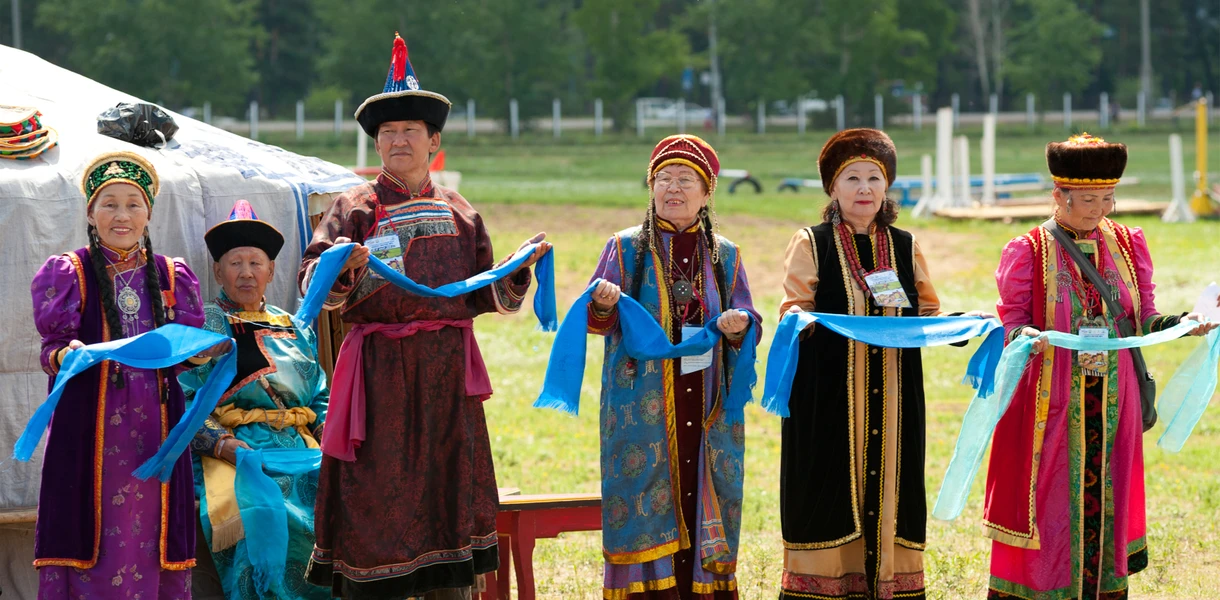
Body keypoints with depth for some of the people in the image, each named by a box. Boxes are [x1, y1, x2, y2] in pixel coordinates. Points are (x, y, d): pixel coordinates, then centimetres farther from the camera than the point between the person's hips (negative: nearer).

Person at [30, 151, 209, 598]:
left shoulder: (170, 276, 12)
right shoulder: (67, 273, 5)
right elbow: (51, 348, -2)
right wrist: (65, 355, -24)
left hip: (154, 428, 2)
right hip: (88, 426, -2)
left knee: (148, 541, 0)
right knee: (94, 535, -6)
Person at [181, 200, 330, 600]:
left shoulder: (294, 330, 24)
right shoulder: (201, 326, 9)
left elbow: (321, 400, 23)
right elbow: (181, 404, -2)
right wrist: (222, 444, -17)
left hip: (299, 449, 5)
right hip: (231, 455, -5)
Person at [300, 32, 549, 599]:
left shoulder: (460, 213, 13)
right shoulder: (355, 209, 2)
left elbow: (485, 296, 15)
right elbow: (313, 284, -7)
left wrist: (520, 270, -2)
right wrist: (342, 270, -26)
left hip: (448, 370, 3)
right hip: (379, 364, -3)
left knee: (449, 481, 6)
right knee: (373, 491, -3)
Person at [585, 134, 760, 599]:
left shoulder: (724, 255, 11)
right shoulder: (625, 249, 5)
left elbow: (749, 328, 10)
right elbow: (597, 322, -1)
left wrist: (738, 326, -13)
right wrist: (603, 305, -24)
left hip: (707, 408, 2)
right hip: (644, 410, -2)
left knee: (702, 506, 1)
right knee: (648, 502, -6)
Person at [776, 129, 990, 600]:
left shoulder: (905, 247, 12)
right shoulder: (811, 244, 2)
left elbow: (928, 317, 13)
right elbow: (793, 312, -2)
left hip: (892, 399, 3)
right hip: (828, 398, -3)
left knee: (887, 488, 2)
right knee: (831, 495, -4)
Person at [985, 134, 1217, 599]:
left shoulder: (1127, 245, 7)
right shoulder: (1028, 252, -4)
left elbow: (1143, 319, 9)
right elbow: (1012, 320, -5)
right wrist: (1025, 335, -27)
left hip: (1112, 403, 3)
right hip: (1051, 404, -3)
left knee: (1106, 501, 6)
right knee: (1049, 496, -2)